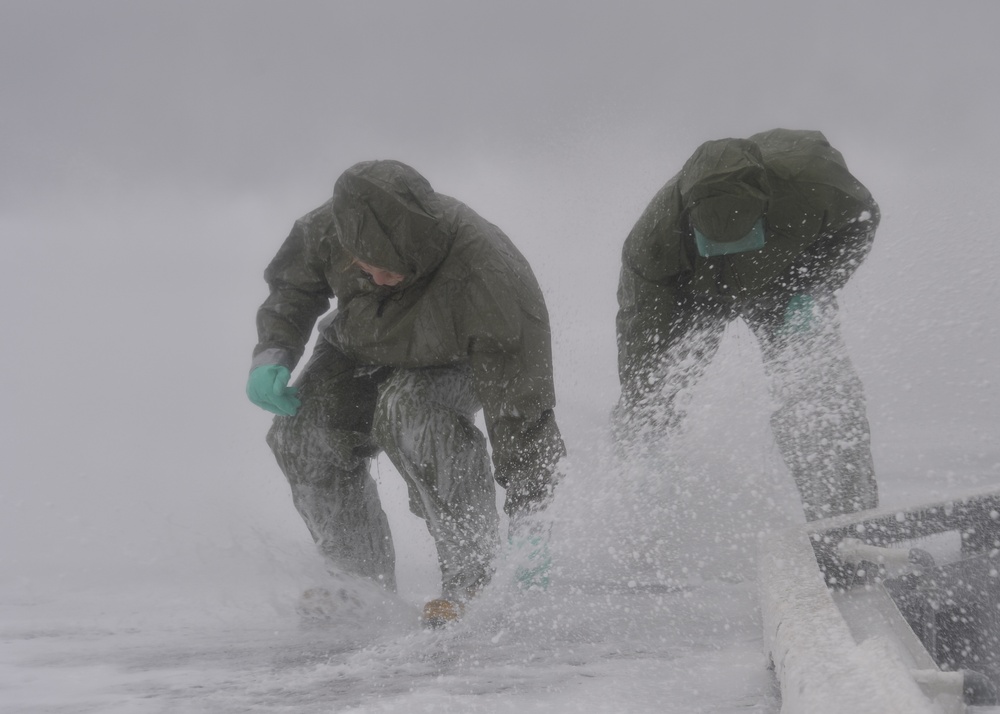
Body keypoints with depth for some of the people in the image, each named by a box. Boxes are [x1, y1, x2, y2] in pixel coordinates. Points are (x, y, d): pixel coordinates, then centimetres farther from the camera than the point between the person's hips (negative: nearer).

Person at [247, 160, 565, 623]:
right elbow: (292, 287, -4)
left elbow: (520, 410, -36)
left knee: (409, 410, -36)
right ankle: (362, 581, -1)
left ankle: (474, 581, -25)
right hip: (361, 350, 5)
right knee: (301, 430, -18)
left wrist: (527, 522, -34)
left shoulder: (487, 279, -43)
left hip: (464, 361, -5)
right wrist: (272, 354, -21)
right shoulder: (327, 229, -31)